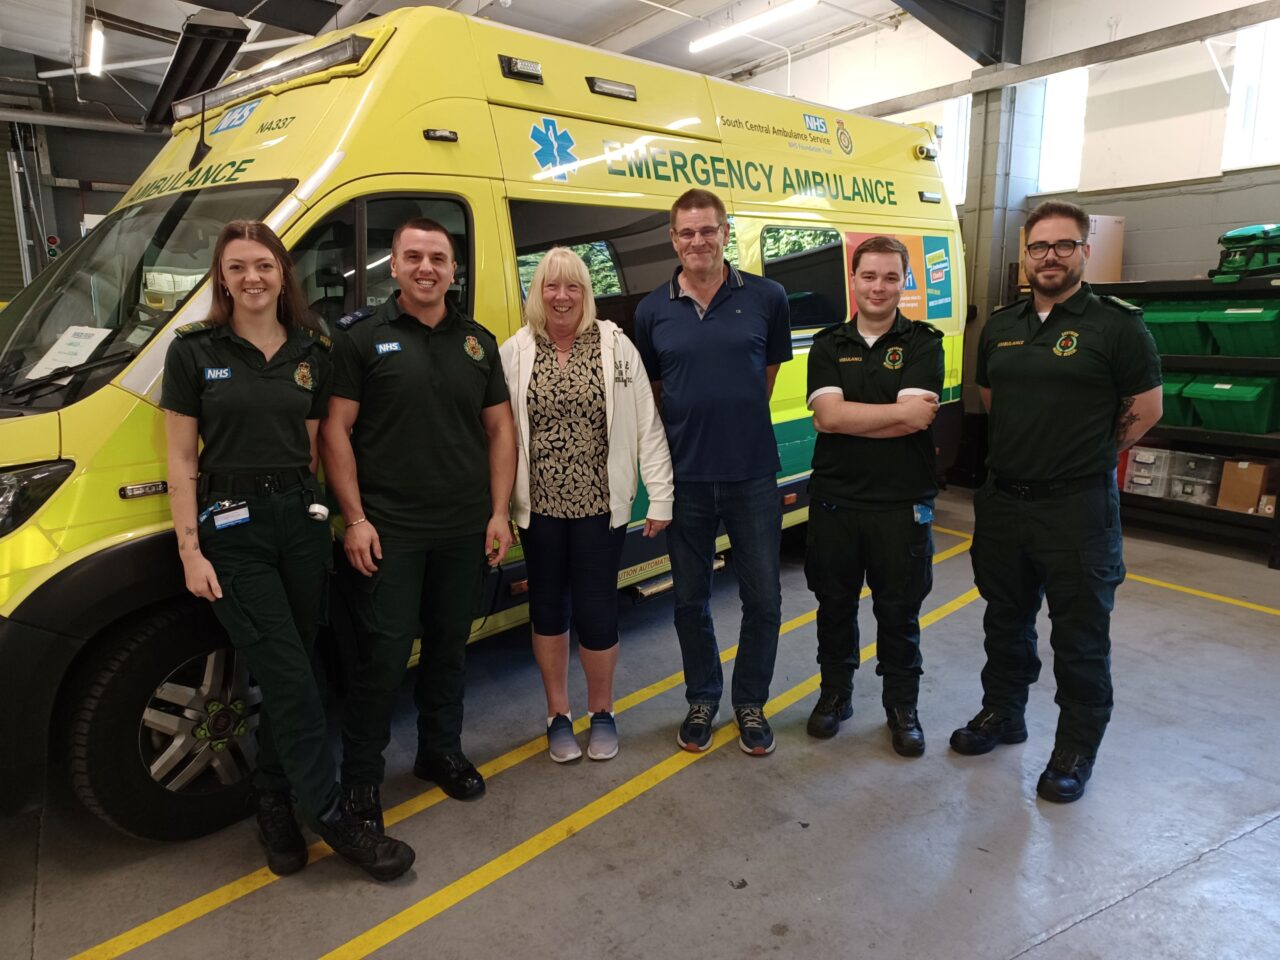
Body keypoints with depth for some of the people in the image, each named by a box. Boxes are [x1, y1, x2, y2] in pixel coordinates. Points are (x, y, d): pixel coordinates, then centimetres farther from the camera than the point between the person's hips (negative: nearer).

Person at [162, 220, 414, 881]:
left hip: (300, 518, 4)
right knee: (290, 678, -4)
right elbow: (181, 460, -3)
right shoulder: (194, 351, -2)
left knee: (287, 675, 11)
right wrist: (190, 552, -7)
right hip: (231, 528, -3)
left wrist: (318, 512, 3)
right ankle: (333, 819, 5)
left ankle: (273, 803, 29)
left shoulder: (312, 353, 7)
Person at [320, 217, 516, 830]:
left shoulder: (477, 342, 10)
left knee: (449, 646, 16)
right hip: (388, 532, -4)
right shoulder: (362, 336, -2)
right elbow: (335, 431, -4)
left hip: (465, 531, 4)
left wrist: (499, 512, 2)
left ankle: (441, 751, 34)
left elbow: (500, 429, 10)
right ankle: (361, 778, 18)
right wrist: (355, 518, -11)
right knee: (383, 657, 0)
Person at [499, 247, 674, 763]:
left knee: (597, 610, 3)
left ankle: (602, 711, 28)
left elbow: (646, 426, -3)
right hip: (539, 505, 2)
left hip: (600, 505, -1)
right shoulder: (515, 352, 1)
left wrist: (660, 497, -6)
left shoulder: (615, 346, -2)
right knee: (547, 607, 12)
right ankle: (558, 715, 31)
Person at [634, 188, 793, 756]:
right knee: (690, 598, 12)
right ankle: (702, 699, 32)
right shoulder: (652, 311, 1)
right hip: (685, 477, 1)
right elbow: (649, 392, 10)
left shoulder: (766, 298, -2)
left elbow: (770, 373, 10)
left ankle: (750, 702, 28)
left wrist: (737, 418, 7)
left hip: (753, 474, -1)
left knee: (763, 598, 7)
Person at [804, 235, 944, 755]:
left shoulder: (923, 343, -2)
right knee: (834, 604, 15)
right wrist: (900, 412, -14)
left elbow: (917, 420, -17)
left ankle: (902, 707, 29)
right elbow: (828, 415, -12)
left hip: (902, 503, -2)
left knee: (899, 611, 10)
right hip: (834, 500, 2)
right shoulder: (828, 345, 4)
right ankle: (834, 694, 34)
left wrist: (846, 418, -16)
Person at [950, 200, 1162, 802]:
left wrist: (1085, 456, 5)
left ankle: (1076, 751, 22)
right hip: (1002, 501, 5)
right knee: (1005, 620, 19)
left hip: (1078, 508, -5)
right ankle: (1002, 714, 37)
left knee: (1081, 636, 6)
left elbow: (1145, 409, -3)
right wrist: (1033, 446, 13)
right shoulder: (1000, 326, 9)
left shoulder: (1116, 324, -7)